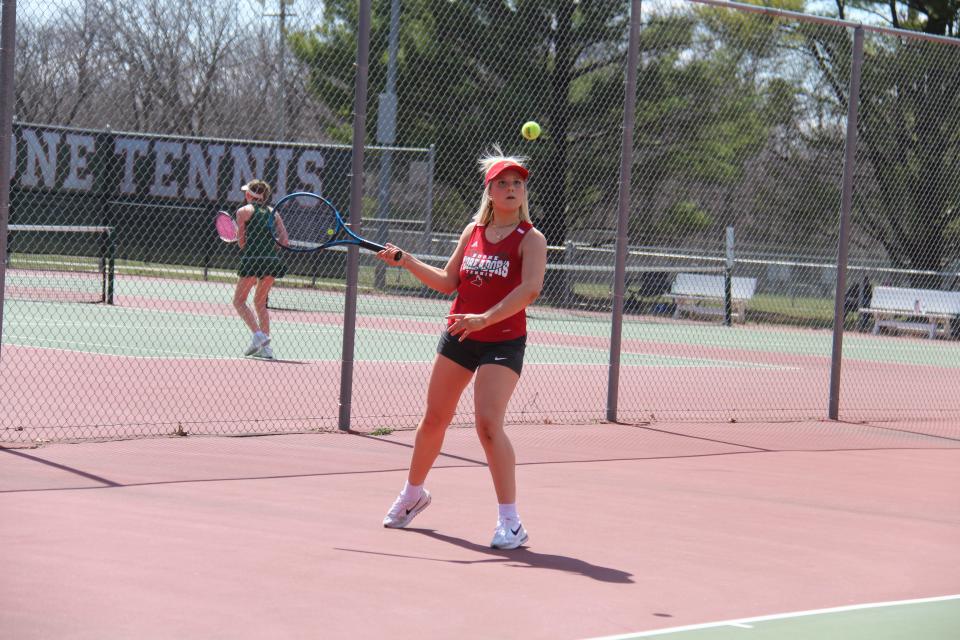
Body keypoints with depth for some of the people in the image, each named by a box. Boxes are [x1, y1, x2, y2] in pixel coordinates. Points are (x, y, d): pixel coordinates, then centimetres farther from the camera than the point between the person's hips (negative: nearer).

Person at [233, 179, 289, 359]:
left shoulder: (244, 211, 2)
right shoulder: (273, 213, 15)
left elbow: (241, 241, 1)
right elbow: (284, 240, 8)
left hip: (253, 259, -5)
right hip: (273, 260, 5)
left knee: (239, 301, 6)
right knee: (260, 302, 19)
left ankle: (258, 335, -16)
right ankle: (265, 346, 9)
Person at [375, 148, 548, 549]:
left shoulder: (530, 239, -9)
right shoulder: (473, 231, 7)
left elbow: (530, 289, -24)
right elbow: (448, 281, 14)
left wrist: (485, 318, -34)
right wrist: (406, 261, 4)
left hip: (503, 342, -6)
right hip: (458, 337, 6)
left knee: (488, 424, -20)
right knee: (434, 419, 16)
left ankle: (511, 523, -14)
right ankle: (413, 494, 40)